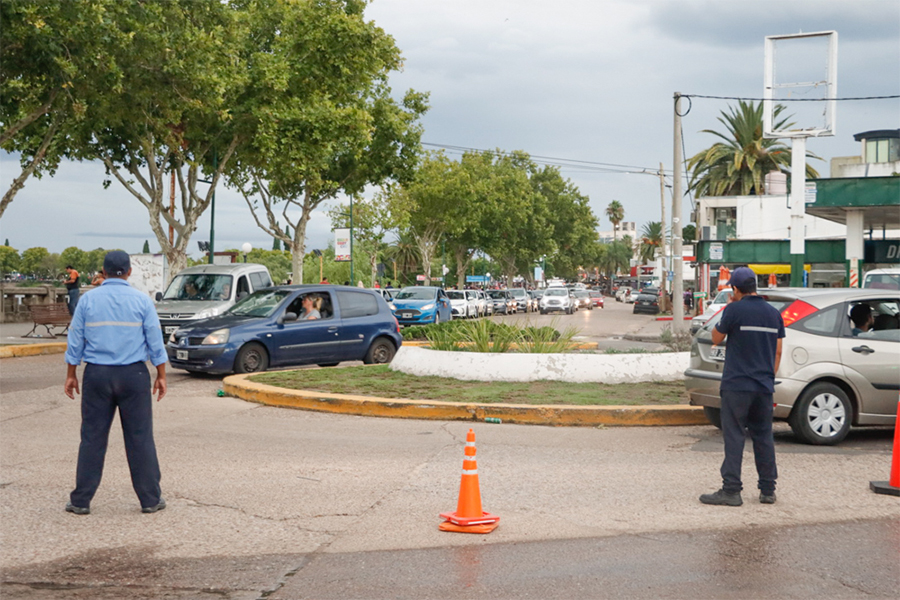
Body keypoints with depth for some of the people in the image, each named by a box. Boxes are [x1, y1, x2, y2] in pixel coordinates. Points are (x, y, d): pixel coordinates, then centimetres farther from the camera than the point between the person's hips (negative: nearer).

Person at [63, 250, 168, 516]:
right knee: (140, 437, 4)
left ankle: (81, 500, 10)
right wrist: (161, 376, 6)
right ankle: (150, 499, 9)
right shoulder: (141, 300, -2)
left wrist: (71, 375, 11)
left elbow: (75, 342, 3)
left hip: (97, 375, 1)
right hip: (133, 375, -1)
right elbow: (155, 342, -1)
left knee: (93, 438, 7)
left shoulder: (87, 300, 1)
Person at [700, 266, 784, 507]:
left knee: (734, 437, -3)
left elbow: (716, 338, 1)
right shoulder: (773, 313, 8)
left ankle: (731, 491, -4)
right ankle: (768, 490, 14)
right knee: (764, 437, 11)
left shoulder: (734, 310, -10)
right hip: (764, 386, 6)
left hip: (737, 385, -5)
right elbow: (778, 351, 12)